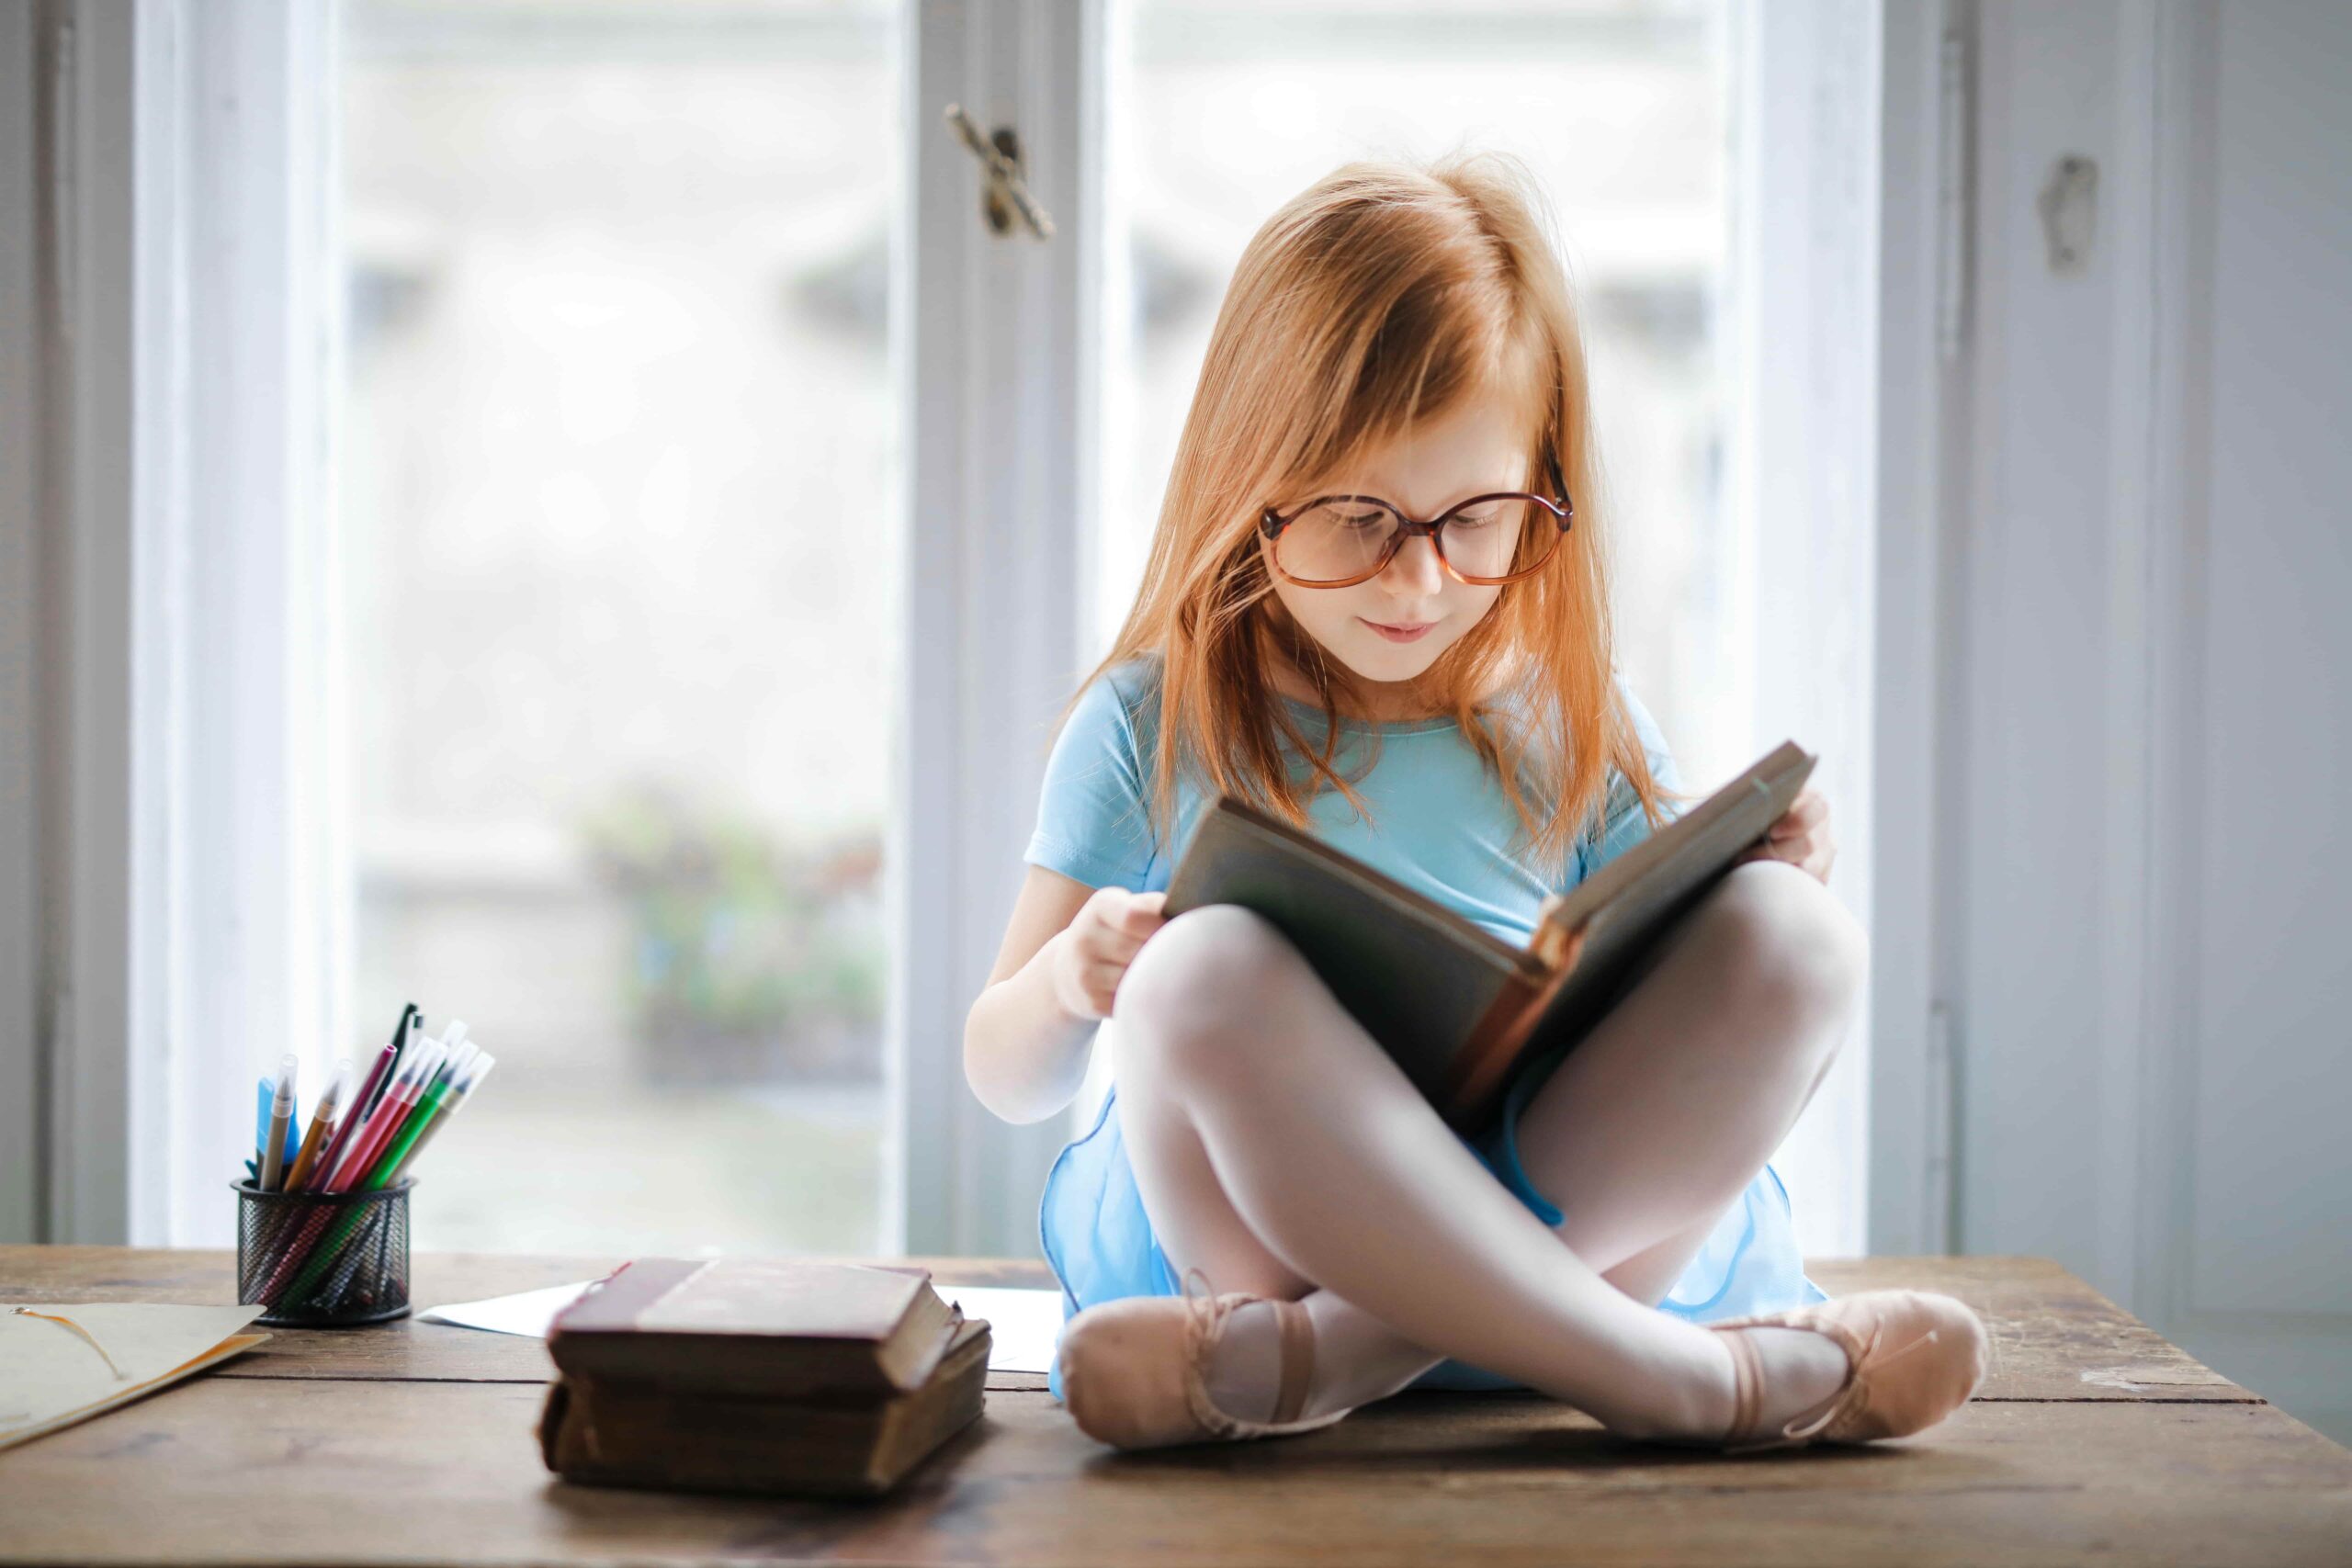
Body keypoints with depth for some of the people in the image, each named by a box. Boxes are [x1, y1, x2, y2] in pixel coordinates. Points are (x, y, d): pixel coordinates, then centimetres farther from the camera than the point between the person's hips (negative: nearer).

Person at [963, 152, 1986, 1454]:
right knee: (1203, 972, -33)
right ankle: (1678, 1375, -31)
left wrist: (1764, 901, -4)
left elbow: (1673, 1034, 16)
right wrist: (1065, 981, -13)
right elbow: (1009, 1079, 10)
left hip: (1584, 1220, 3)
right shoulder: (1153, 726, 6)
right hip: (1257, 1225, -2)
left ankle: (1312, 1360, -31)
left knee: (1792, 939, -23)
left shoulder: (1576, 724, 12)